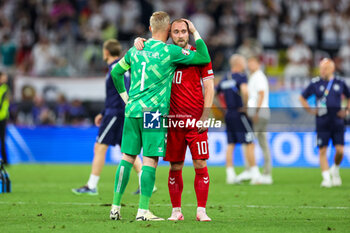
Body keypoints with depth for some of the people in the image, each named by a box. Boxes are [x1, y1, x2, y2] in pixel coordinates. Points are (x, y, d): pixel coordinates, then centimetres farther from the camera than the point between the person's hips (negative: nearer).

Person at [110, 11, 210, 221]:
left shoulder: (135, 50, 11)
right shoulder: (170, 52, -6)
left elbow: (116, 72, 22)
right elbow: (204, 58, -3)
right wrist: (195, 33, 7)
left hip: (132, 110, 6)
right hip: (154, 111, -6)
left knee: (127, 157, 10)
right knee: (150, 159, -4)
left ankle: (115, 207, 11)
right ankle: (143, 210, -8)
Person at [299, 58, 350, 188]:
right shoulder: (315, 83, 3)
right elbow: (302, 98, 14)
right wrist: (310, 110, 3)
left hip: (337, 121, 1)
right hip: (322, 122, -1)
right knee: (322, 151, -4)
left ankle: (335, 170, 23)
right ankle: (326, 178, 2)